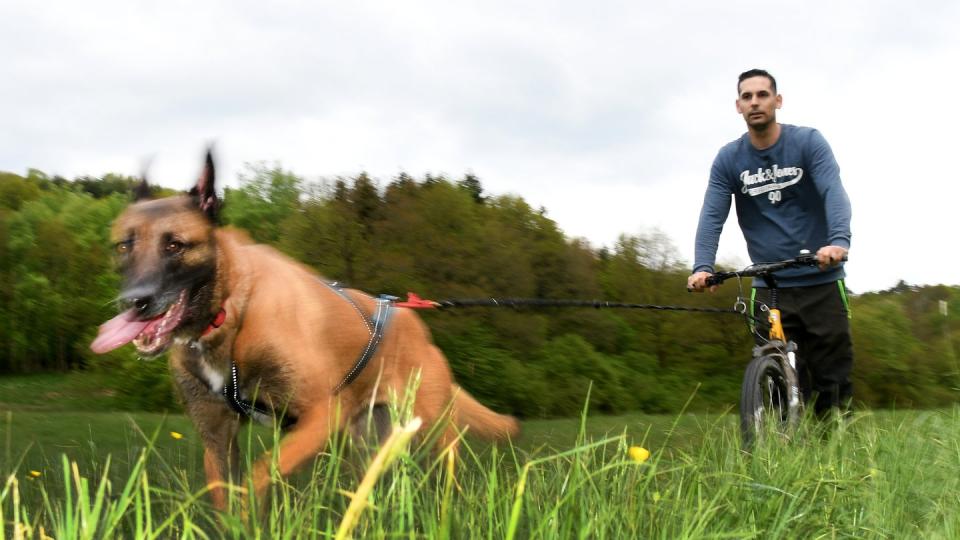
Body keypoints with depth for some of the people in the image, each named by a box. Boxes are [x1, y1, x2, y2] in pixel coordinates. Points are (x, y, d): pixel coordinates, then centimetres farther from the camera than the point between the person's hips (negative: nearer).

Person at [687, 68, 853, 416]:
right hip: (769, 286, 1)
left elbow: (834, 193, -18)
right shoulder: (728, 160, 3)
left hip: (820, 279, -1)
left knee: (833, 380, 1)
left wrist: (839, 241, -38)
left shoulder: (809, 143, -3)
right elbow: (712, 216, -7)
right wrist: (702, 267, -25)